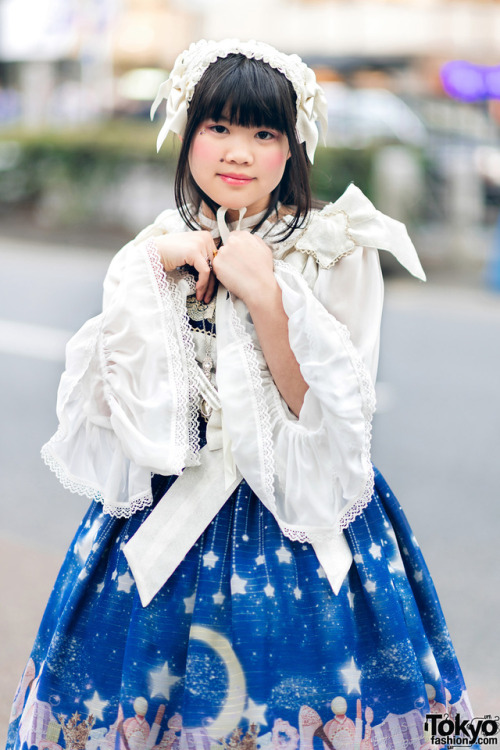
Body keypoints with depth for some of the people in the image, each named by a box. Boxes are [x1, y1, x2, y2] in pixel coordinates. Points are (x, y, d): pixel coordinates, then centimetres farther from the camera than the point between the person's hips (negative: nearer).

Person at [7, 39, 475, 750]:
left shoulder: (340, 254, -6)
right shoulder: (152, 253, 4)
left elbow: (331, 415, -11)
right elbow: (116, 410, -4)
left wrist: (266, 295, -20)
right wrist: (156, 275, -11)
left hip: (299, 524, -3)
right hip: (167, 519, 3)